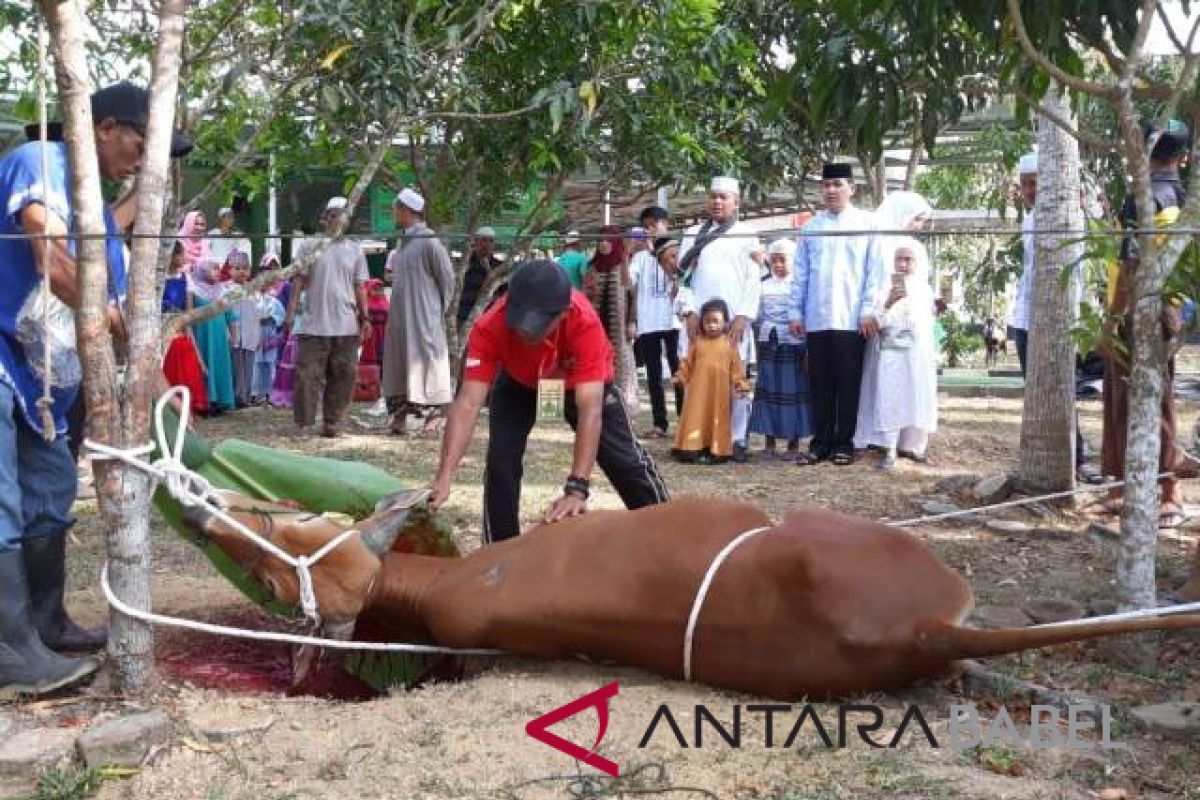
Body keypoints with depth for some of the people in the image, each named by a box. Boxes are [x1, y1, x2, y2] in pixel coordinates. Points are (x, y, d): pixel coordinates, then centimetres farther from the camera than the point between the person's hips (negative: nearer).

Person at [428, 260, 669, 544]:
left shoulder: (584, 322, -44)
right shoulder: (489, 328, -39)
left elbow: (590, 409, -47)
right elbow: (468, 403, -42)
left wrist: (577, 489, -54)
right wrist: (444, 476, -54)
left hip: (583, 382, -1)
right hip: (519, 382, 1)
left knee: (624, 459, 0)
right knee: (500, 459, -15)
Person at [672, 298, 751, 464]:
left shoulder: (729, 344, 3)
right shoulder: (698, 342, 4)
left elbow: (736, 366, 3)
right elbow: (688, 363, 7)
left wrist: (741, 384, -2)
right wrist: (681, 378, 0)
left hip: (720, 390, 0)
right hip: (698, 389, 0)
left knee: (718, 419, 4)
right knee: (696, 417, -2)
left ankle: (716, 451, 10)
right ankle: (693, 450, 1)